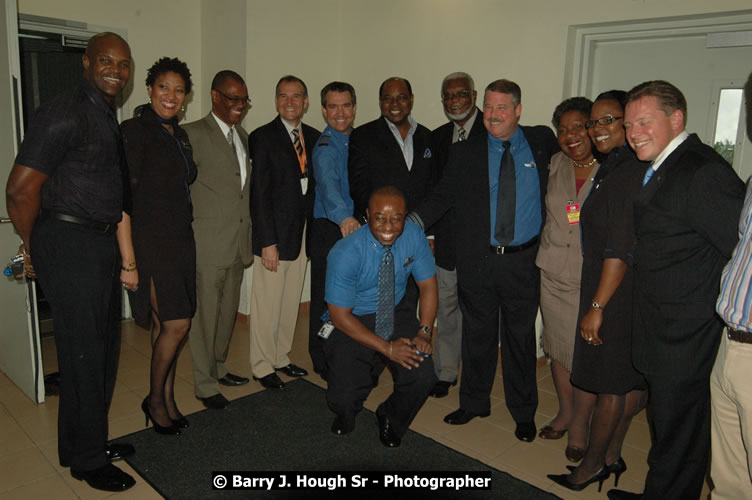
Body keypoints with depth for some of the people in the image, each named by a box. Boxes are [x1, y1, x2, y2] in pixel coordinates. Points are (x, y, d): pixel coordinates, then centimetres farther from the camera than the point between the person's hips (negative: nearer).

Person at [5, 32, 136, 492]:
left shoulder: (110, 119, 14)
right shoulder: (66, 114, -14)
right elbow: (21, 188, -18)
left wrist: (124, 255, 16)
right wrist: (34, 247, -5)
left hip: (101, 244, 9)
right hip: (70, 245, -9)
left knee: (105, 346, 17)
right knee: (84, 352, 1)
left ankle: (92, 440, 35)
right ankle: (86, 460, 19)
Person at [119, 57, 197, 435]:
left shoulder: (178, 134, 13)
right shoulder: (135, 130, -10)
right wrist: (129, 258, -20)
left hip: (180, 239, 7)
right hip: (150, 241, -7)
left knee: (165, 325, 12)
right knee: (176, 323, -7)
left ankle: (167, 399, 24)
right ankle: (155, 400, 15)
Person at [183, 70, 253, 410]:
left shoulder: (243, 136, 16)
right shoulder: (194, 134, -8)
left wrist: (249, 238, 16)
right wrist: (188, 237, -12)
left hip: (238, 242, 7)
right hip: (209, 243, -7)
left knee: (228, 311, 17)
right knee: (206, 314, 2)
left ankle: (217, 368, 34)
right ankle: (204, 384, 15)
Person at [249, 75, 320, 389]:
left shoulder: (314, 138, 10)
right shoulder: (262, 137, -7)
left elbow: (316, 184, 11)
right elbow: (259, 193, -11)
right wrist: (267, 242, -15)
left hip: (303, 233, 6)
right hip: (275, 234, -5)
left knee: (291, 302, 15)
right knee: (267, 304, 3)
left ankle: (281, 358, 30)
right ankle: (262, 366, 19)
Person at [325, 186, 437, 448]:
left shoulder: (414, 236, -12)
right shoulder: (345, 254, -24)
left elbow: (427, 285, -1)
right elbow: (340, 316, -18)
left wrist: (424, 332, -15)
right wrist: (387, 348, -21)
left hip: (396, 315, 3)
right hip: (352, 324, -3)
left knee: (423, 378, -20)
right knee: (344, 399, -19)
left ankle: (390, 419, 15)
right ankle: (346, 412, 23)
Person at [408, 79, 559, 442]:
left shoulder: (541, 141, 6)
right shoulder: (465, 153, 3)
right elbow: (443, 196, 0)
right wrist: (411, 223, -15)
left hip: (524, 262, 0)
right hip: (478, 261, 1)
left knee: (520, 336, 10)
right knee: (477, 334, 12)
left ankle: (524, 412, 28)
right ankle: (474, 402, 32)